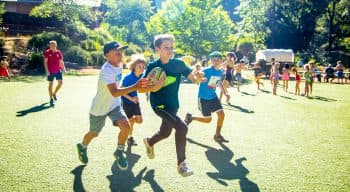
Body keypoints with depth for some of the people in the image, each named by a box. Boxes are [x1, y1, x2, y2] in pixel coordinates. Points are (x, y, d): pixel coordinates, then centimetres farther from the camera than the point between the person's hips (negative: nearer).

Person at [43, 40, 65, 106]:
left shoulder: (59, 52, 6)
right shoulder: (47, 52, -3)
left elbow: (61, 62, 11)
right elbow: (45, 62, -5)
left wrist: (63, 68, -1)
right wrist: (47, 71, -13)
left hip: (58, 71, 3)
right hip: (50, 71, -3)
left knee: (60, 82, -4)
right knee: (51, 84, 2)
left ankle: (54, 93, 24)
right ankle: (51, 99, 9)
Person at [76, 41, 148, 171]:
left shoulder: (120, 65, -7)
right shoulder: (106, 71, -33)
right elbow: (114, 92, -46)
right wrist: (135, 87, -56)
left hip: (115, 105, 5)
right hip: (99, 107, -5)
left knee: (125, 126, -18)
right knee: (93, 133, 15)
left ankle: (119, 153, 5)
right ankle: (82, 147, 49)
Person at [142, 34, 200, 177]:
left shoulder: (178, 64, -6)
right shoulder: (153, 66, -13)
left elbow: (193, 78, -9)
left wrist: (197, 76, -32)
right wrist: (160, 84, -31)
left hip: (173, 105, 5)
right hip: (159, 104, -5)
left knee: (165, 132, 20)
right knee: (181, 127, -24)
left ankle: (149, 142, 54)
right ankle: (181, 163, -12)